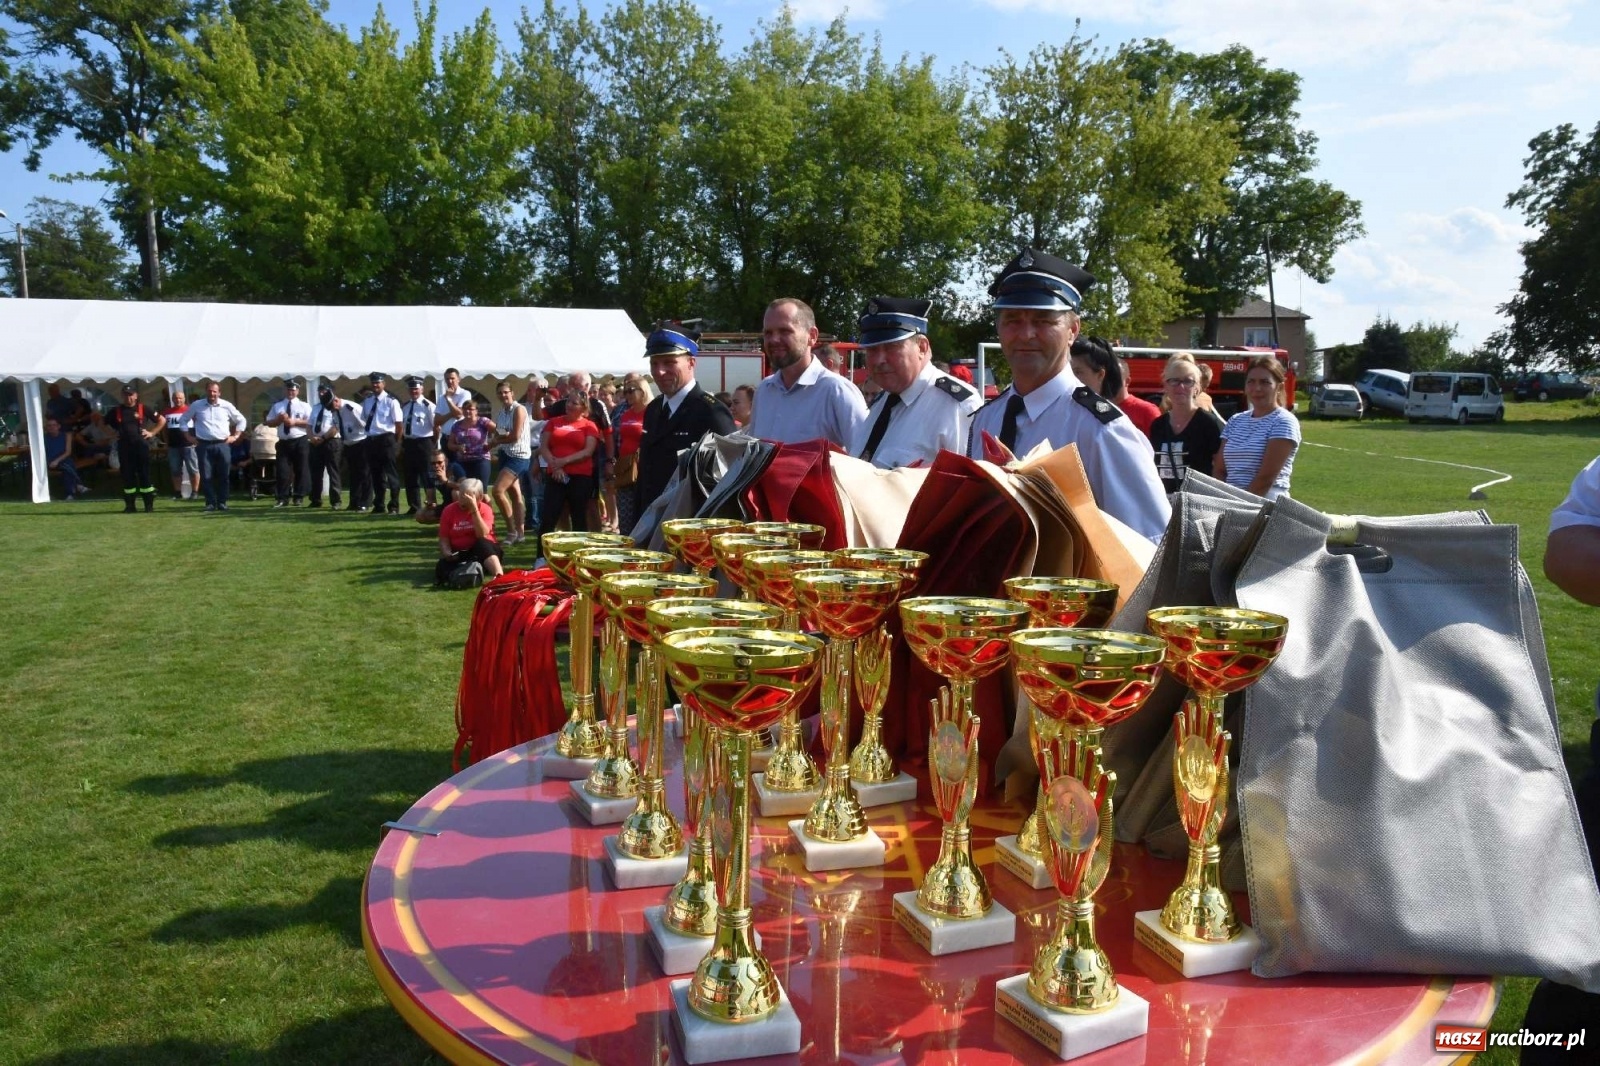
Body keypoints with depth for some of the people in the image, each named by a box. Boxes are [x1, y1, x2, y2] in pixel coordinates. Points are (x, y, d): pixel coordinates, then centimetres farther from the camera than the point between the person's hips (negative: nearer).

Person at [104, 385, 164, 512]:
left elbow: (162, 420, 8)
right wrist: (113, 434, 9)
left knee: (144, 474, -2)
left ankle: (149, 504, 3)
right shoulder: (116, 411, 10)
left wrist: (152, 432, 1)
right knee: (127, 475, 4)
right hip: (124, 447, 2)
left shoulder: (143, 409, 4)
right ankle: (129, 505, 9)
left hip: (141, 445, -2)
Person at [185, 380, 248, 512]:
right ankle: (210, 502, 6)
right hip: (204, 445, 0)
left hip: (223, 445, 0)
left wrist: (235, 436, 8)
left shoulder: (227, 406, 5)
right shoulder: (196, 405, 6)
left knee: (223, 476, 1)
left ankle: (222, 502, 10)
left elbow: (241, 420, 15)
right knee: (206, 476, -2)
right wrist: (189, 436, 11)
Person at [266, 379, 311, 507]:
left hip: (300, 442, -2)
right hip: (283, 442, 2)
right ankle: (283, 498, 6)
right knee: (282, 471, 0)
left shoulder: (304, 406, 3)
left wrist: (295, 421, -17)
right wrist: (279, 419, -8)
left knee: (301, 471, 2)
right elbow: (269, 422, 11)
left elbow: (310, 422, -7)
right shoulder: (277, 406, 13)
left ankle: (298, 497, 11)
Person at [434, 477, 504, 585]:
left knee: (482, 543, -37)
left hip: (483, 551, -2)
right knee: (442, 568, -29)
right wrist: (447, 552, -22)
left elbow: (482, 536, -22)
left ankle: (499, 576, -52)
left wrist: (474, 509, -27)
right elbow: (444, 538, -1)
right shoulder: (449, 510, 1)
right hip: (458, 554, 2)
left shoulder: (484, 509, -6)